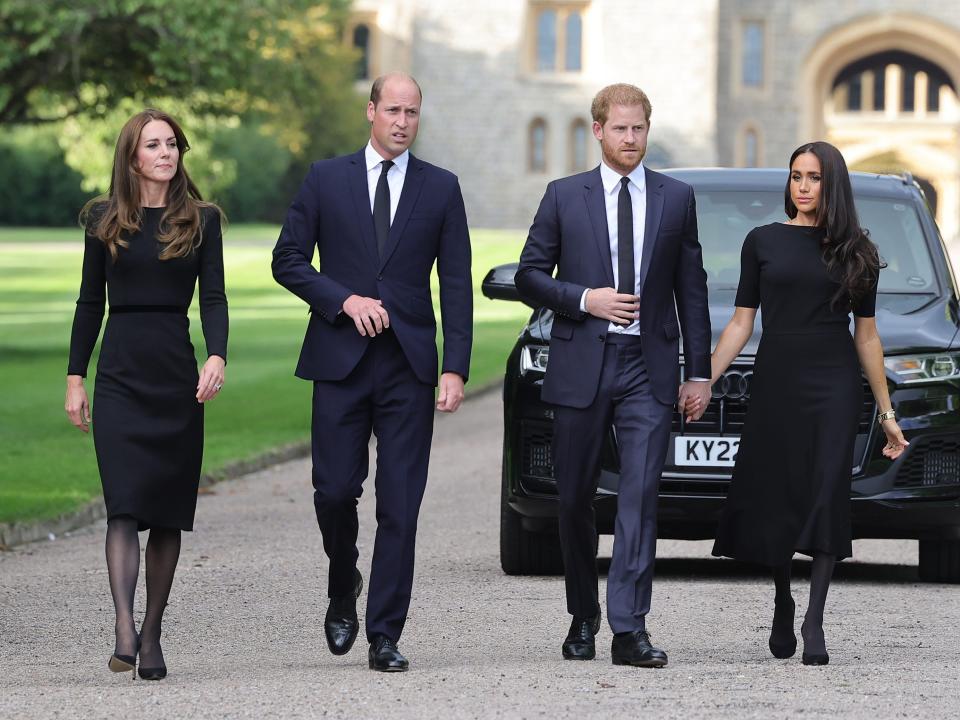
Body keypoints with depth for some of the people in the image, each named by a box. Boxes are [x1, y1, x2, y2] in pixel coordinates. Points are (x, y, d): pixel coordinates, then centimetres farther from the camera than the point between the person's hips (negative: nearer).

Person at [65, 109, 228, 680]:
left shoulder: (201, 220, 6)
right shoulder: (105, 220, 7)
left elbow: (214, 297, 0)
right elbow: (90, 302, 10)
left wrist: (217, 358, -17)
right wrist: (76, 378, 6)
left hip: (177, 375, 1)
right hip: (121, 375, -1)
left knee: (169, 513, 3)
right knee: (125, 504, -14)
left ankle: (152, 636, 11)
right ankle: (125, 630, -24)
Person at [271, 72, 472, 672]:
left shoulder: (441, 189, 7)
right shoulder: (326, 180, 6)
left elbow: (456, 285, 5)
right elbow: (289, 260, 5)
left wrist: (456, 369, -3)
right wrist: (345, 300, -10)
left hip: (409, 364, 0)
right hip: (341, 359, 0)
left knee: (400, 505, -3)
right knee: (335, 490, -4)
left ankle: (385, 637, 1)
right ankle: (344, 587, 25)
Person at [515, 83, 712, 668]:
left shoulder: (676, 198, 8)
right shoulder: (565, 197, 5)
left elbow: (691, 288, 9)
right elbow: (529, 276, 6)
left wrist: (700, 372, 6)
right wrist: (585, 300, -11)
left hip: (648, 367, 0)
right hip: (581, 365, 1)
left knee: (641, 496, -11)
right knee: (576, 499, 7)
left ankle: (629, 629, -14)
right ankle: (583, 619, 24)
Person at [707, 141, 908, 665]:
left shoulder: (856, 251, 7)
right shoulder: (763, 242, 6)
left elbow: (866, 335, 10)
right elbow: (741, 322, 7)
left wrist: (886, 413, 10)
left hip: (834, 386, -1)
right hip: (776, 384, 1)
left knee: (826, 498, -10)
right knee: (773, 500, 2)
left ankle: (814, 623, -8)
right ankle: (783, 608, 24)